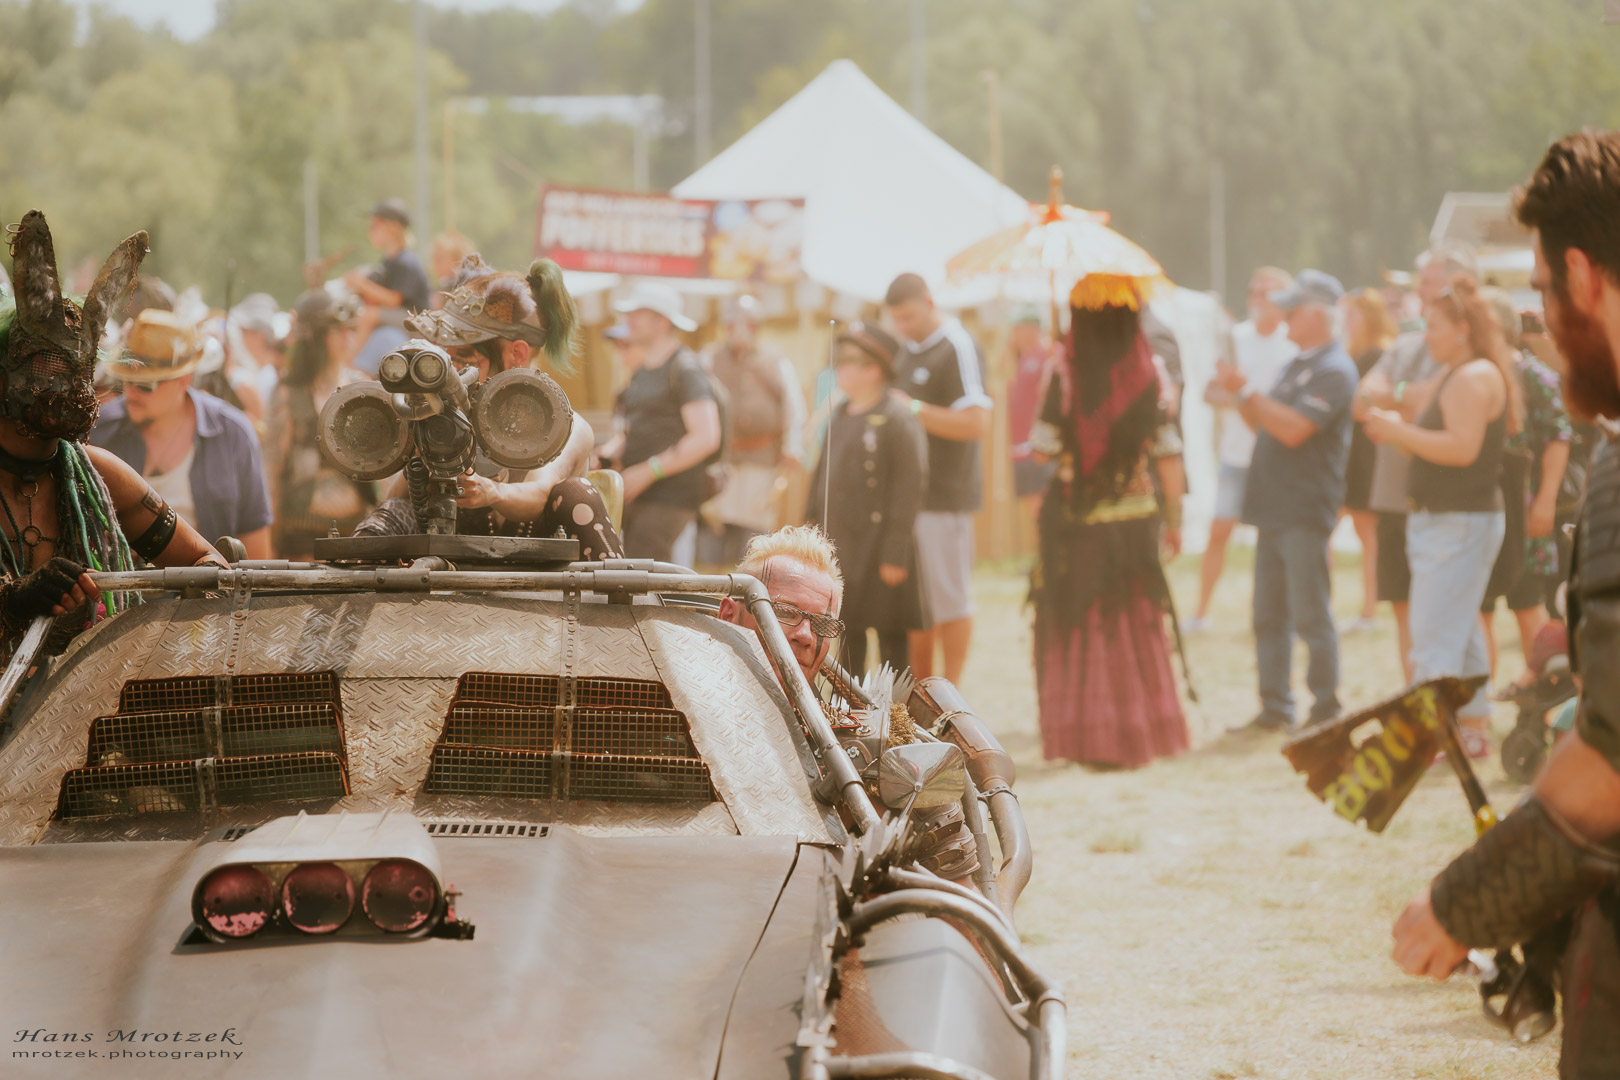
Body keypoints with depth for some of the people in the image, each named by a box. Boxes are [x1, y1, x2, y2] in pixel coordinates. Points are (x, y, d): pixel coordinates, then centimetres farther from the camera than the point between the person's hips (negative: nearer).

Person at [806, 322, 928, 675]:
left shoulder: (896, 420, -13)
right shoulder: (841, 416, 13)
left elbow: (907, 489, -16)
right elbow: (822, 474, 19)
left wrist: (895, 554, -19)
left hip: (878, 548, -8)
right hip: (839, 546, 8)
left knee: (889, 634, 0)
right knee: (848, 632, 14)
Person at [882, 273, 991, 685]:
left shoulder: (959, 349, -11)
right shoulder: (907, 350, 16)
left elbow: (976, 423, -20)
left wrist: (914, 410, -20)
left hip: (945, 496, -8)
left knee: (950, 597, -2)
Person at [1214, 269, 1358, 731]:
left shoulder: (1334, 371, -12)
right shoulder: (1297, 365, 19)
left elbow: (1293, 429, -22)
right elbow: (1265, 424, 22)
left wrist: (1246, 391, -20)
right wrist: (1240, 394, 6)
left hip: (1306, 511, -9)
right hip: (1273, 510, 9)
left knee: (1311, 616, -6)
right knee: (1269, 618, 10)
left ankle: (1325, 710, 0)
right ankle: (1275, 708, 15)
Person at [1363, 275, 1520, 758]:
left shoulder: (1475, 378, -15)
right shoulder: (1458, 375, 18)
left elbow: (1462, 447, -25)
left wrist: (1399, 431, -18)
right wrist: (1398, 430, 6)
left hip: (1460, 523, -11)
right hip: (1443, 519, 11)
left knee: (1435, 637, -12)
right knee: (1461, 633, 14)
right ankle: (1474, 727, 19)